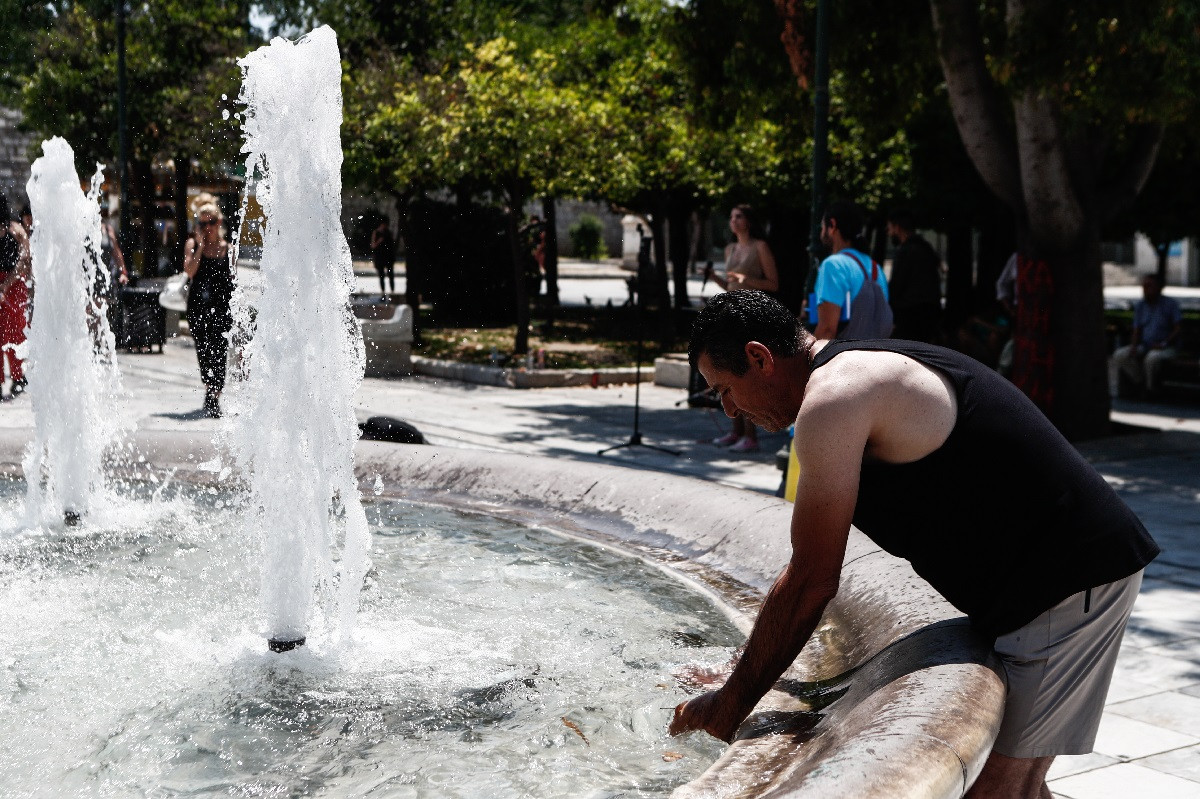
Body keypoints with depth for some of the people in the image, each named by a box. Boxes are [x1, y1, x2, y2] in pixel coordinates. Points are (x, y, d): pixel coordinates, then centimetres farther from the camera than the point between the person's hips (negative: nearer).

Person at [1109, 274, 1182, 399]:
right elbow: (1137, 331, 9)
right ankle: (1142, 384, -17)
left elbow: (1177, 329, -8)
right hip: (1144, 346, 5)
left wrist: (1164, 344, -22)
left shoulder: (1170, 304, -4)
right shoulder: (1140, 307, 10)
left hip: (1167, 347, -5)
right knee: (1119, 355, -19)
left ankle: (1151, 389, -17)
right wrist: (1134, 347, -10)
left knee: (1152, 357, -39)